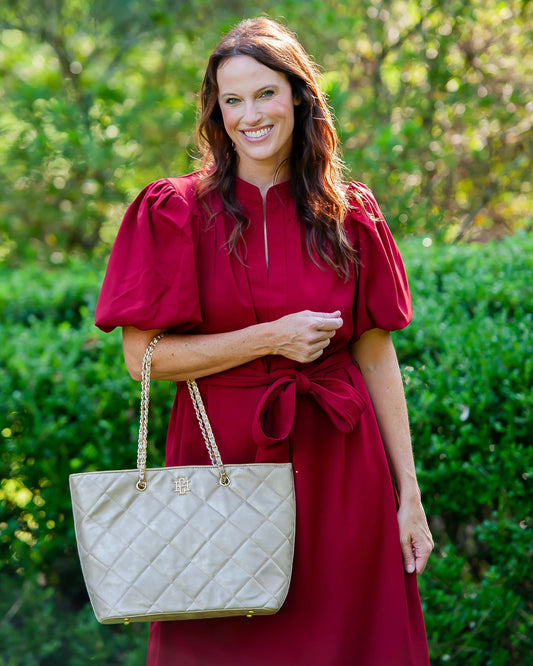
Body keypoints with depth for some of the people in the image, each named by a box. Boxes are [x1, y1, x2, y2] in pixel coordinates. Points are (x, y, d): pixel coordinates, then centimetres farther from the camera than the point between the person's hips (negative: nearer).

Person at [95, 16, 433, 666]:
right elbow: (141, 356, -7)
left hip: (337, 473, 2)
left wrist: (409, 495, 3)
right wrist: (269, 338, -16)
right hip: (224, 463, -1)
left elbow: (377, 356, 6)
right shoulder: (177, 215, -2)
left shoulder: (349, 215, 4)